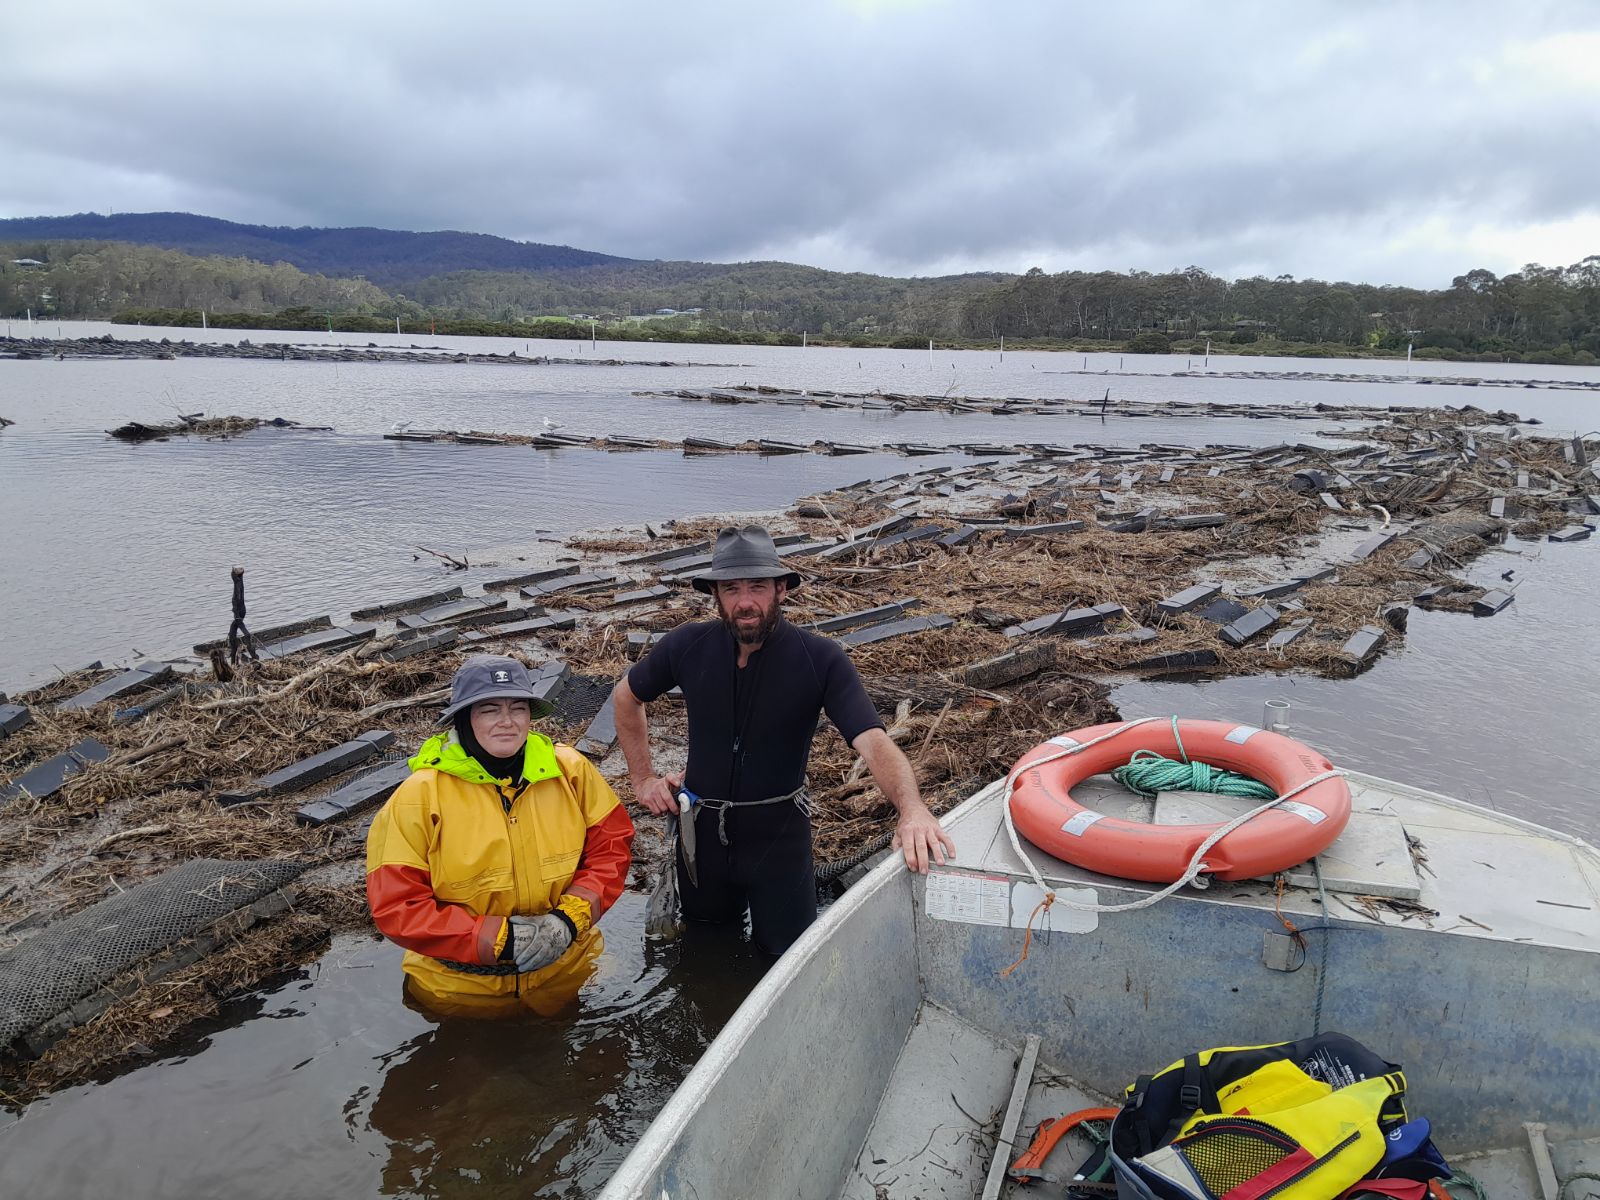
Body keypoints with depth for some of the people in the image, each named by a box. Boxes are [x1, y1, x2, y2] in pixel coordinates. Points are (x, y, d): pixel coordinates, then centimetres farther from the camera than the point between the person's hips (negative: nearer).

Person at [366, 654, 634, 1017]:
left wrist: (570, 916, -20)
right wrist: (499, 938, -26)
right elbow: (396, 905, -19)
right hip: (460, 990, -2)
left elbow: (612, 844, -4)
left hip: (566, 972, 2)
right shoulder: (418, 797, -18)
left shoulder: (571, 770, -10)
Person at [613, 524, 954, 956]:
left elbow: (874, 743, -31)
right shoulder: (687, 646, -12)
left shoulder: (822, 659, -19)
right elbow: (626, 697, 8)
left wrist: (912, 809, -49)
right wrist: (642, 778, 3)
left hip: (779, 834, -2)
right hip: (702, 830, 3)